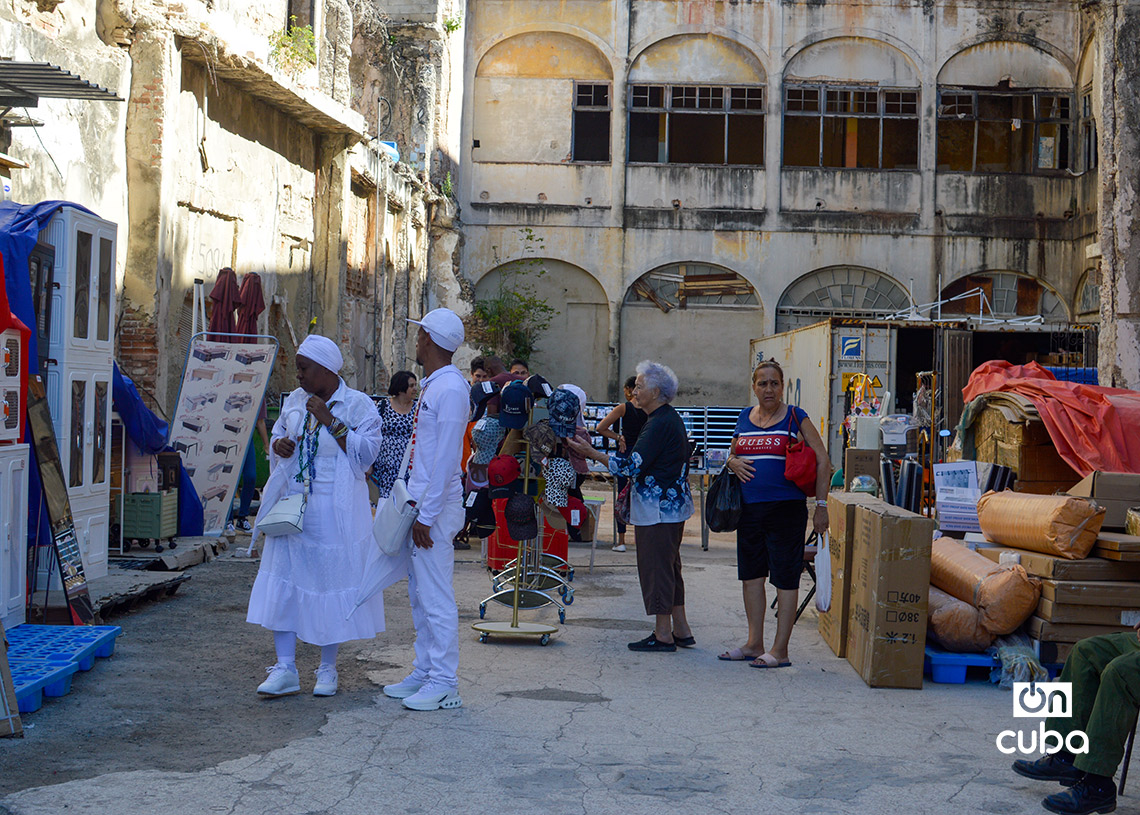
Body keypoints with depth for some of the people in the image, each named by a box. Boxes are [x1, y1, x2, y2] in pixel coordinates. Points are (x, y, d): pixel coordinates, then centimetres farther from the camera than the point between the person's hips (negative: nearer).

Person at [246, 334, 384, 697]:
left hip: (335, 510, -5)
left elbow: (367, 453, -14)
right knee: (283, 581, -1)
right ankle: (285, 670, 3)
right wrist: (279, 445, 0)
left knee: (332, 580, 1)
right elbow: (278, 436, 24)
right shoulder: (294, 400, 12)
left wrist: (329, 420, -18)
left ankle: (328, 669, 14)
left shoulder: (358, 405, -5)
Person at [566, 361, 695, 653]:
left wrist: (591, 453, -19)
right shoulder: (670, 418, 14)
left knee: (655, 566, -4)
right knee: (670, 567, 15)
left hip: (658, 508, -10)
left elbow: (633, 465, -22)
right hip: (672, 506, 10)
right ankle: (681, 631, 20)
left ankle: (663, 634, 1)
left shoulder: (660, 423, -18)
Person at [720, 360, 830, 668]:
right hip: (749, 508, 6)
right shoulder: (744, 418, 12)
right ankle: (754, 643, 23)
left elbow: (822, 462, -3)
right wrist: (732, 462, 1)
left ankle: (780, 650, 4)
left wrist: (821, 505, -9)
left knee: (785, 577, -1)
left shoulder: (796, 418, -3)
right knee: (750, 575, 12)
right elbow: (733, 454, 26)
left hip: (786, 508, -6)